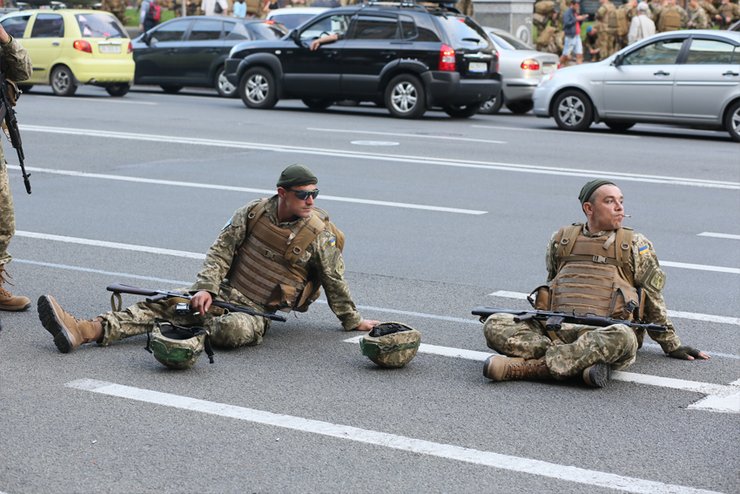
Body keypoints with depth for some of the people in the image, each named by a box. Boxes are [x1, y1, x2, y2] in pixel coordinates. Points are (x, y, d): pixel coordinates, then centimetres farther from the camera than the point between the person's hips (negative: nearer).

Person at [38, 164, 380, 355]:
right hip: (226, 293, 4)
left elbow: (335, 282, 1)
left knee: (234, 330, -39)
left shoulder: (320, 235, -8)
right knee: (162, 305, -14)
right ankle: (84, 331, -27)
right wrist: (205, 287, -12)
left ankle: (194, 328, -11)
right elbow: (222, 250, 1)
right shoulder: (254, 213, 0)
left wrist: (352, 321, 7)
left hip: (258, 312, -4)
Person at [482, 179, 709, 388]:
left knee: (622, 337, -41)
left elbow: (653, 301, 16)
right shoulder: (561, 240, 20)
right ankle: (582, 361, -31)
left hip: (605, 331, -2)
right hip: (556, 328, 2)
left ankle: (520, 367, -38)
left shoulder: (636, 246, 14)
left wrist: (672, 346, 15)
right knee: (495, 325, -21)